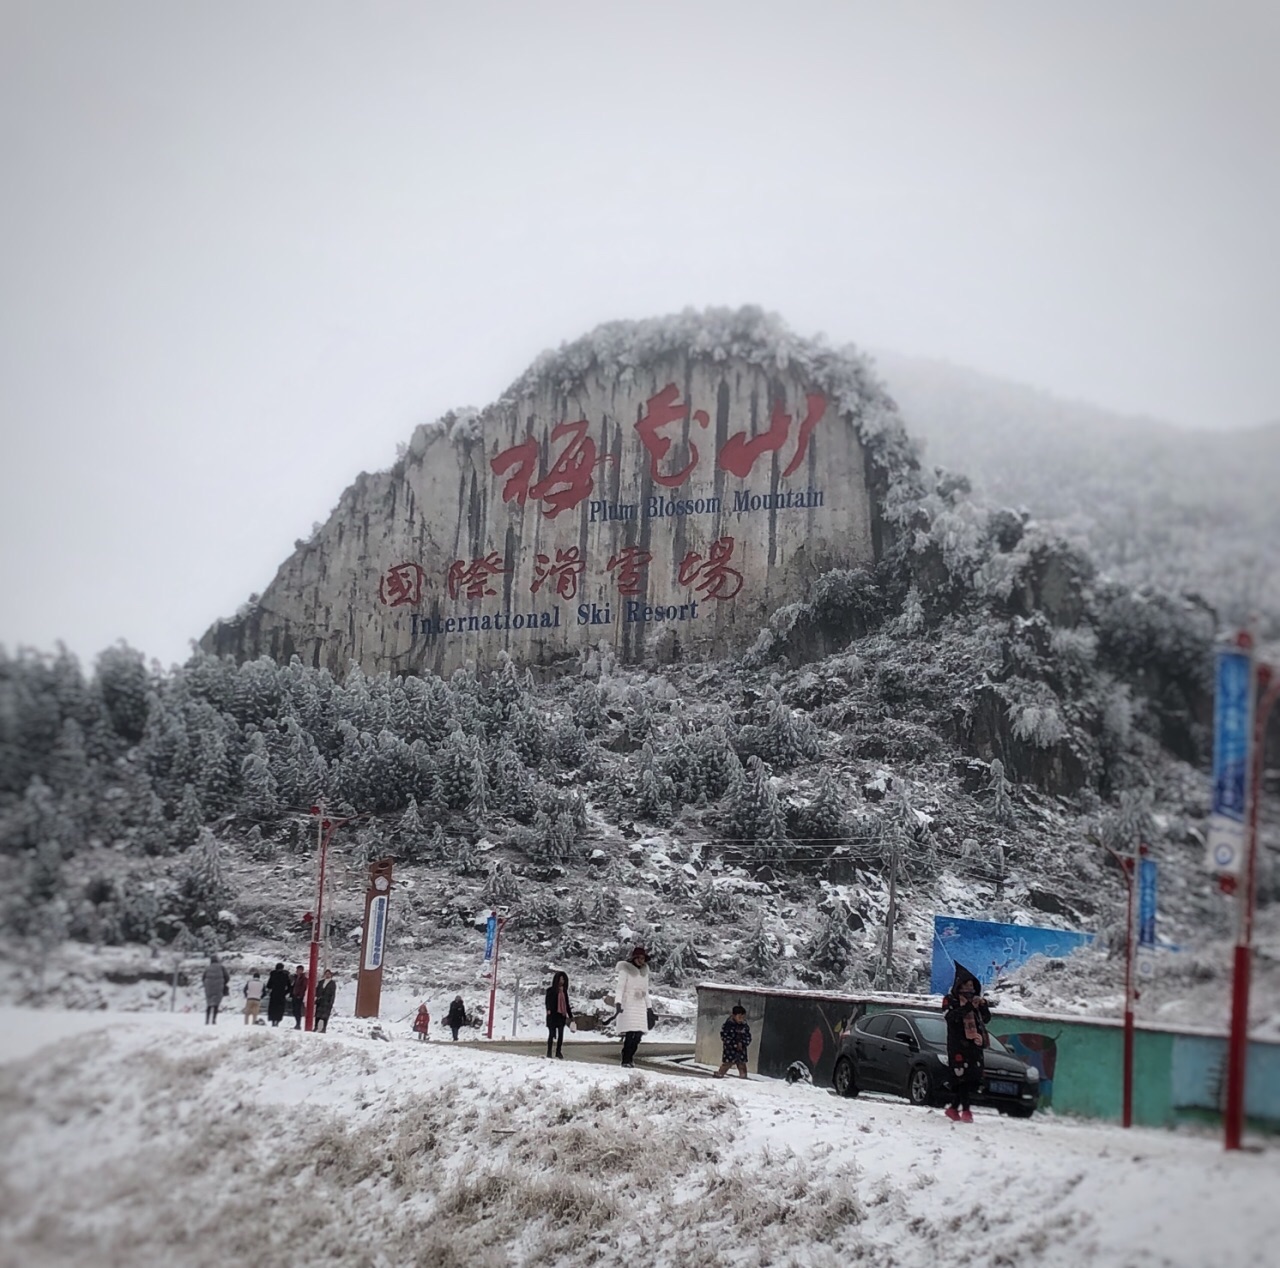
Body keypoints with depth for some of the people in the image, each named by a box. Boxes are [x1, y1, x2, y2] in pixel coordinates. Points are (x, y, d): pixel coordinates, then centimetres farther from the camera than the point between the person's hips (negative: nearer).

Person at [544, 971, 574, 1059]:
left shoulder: (564, 991, 13)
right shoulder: (551, 990, -2)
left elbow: (567, 1004, 19)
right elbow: (548, 1001, -11)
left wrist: (570, 1015, 20)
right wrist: (548, 1010, -30)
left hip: (562, 1015, 5)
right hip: (553, 1015, -5)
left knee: (561, 1034, 4)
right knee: (552, 1033, -4)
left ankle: (559, 1052, 12)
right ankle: (549, 1052, 2)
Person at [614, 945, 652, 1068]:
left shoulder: (644, 970, 14)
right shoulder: (625, 969, -4)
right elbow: (620, 987, -12)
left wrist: (648, 1007, 19)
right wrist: (618, 1002, -24)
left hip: (640, 1005, 6)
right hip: (628, 1004, -6)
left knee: (638, 1033, -1)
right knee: (629, 1033, -13)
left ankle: (630, 1058, 10)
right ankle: (625, 1061, -9)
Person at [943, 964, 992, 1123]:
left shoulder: (974, 1000, 21)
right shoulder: (950, 1000, 4)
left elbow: (986, 1019, 16)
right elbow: (951, 1016, -15)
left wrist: (983, 1005, -2)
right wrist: (969, 1006, -22)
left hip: (974, 1044, 6)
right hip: (958, 1045, -6)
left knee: (974, 1078, 3)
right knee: (963, 1076, -15)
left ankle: (954, 1108, 14)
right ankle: (965, 1110, -15)